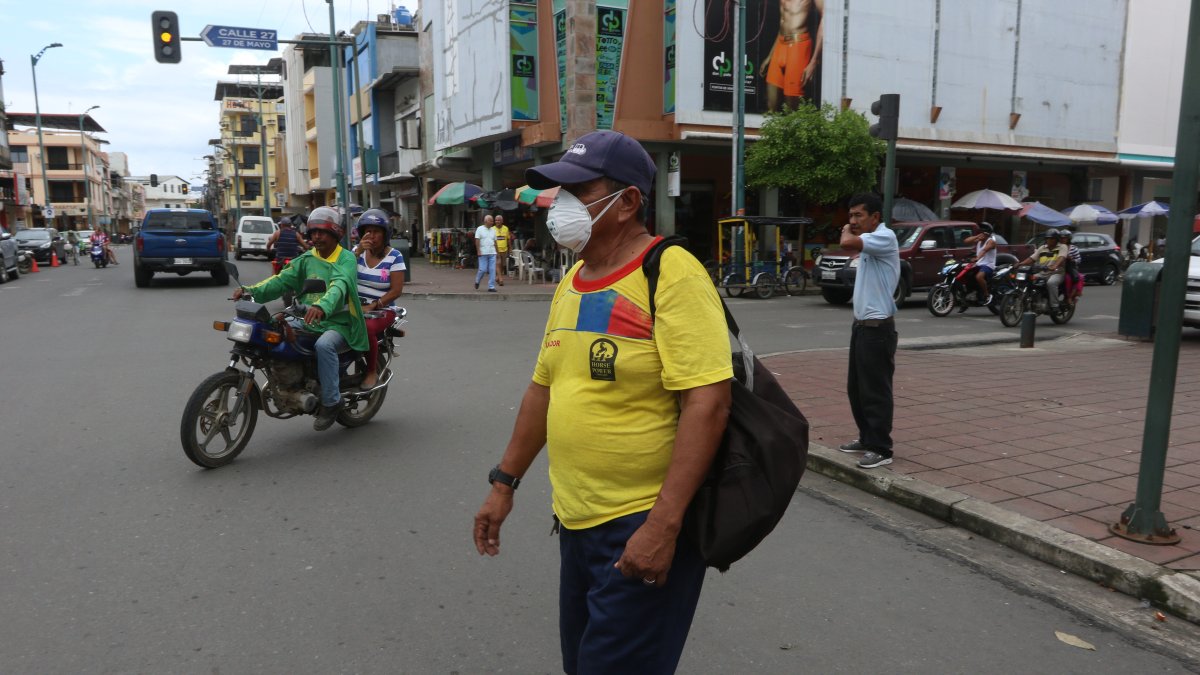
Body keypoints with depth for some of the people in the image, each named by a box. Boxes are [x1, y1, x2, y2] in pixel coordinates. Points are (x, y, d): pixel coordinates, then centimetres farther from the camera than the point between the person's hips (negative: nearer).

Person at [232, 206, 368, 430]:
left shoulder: (346, 258, -7)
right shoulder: (307, 259, 14)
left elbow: (339, 285, -27)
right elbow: (282, 280, 4)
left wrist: (322, 307, -47)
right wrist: (250, 290, -13)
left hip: (338, 323, -7)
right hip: (308, 321, 7)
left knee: (324, 345, -35)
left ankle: (331, 401, -21)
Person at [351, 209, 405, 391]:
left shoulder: (394, 257, -4)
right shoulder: (357, 251, 8)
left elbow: (396, 290, -9)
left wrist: (372, 307, -17)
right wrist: (358, 251, -17)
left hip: (382, 309, -4)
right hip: (354, 306, 4)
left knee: (366, 328, -35)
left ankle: (372, 371, -12)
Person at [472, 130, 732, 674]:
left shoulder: (670, 273, -16)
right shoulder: (571, 281, 8)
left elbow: (708, 403, -22)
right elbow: (544, 386, 16)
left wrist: (663, 524, -25)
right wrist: (504, 483, 16)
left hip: (644, 525, -7)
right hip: (576, 520, 8)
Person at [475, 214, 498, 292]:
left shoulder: (493, 230, 15)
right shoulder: (480, 229, -1)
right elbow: (477, 241, -6)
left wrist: (496, 251, 14)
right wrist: (478, 251, -13)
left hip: (492, 253, 5)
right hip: (483, 253, -5)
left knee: (492, 270, -2)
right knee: (483, 269, -5)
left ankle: (491, 287, 1)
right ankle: (477, 281, 23)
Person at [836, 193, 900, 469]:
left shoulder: (885, 237, -15)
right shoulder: (870, 241, 16)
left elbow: (847, 244, -30)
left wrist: (846, 231, -8)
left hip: (878, 327, -10)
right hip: (861, 324, 10)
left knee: (876, 391, -5)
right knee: (856, 388, 15)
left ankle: (881, 449, 3)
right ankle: (867, 438, 27)